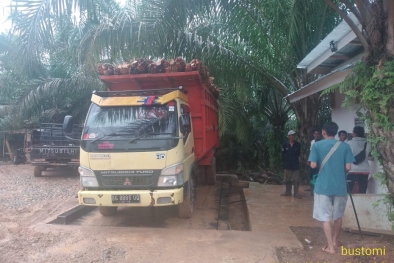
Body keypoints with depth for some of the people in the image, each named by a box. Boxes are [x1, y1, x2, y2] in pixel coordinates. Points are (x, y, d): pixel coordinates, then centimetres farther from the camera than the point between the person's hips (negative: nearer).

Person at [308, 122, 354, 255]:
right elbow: (348, 167, -5)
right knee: (338, 215, 20)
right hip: (340, 186, 3)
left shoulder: (317, 145, -6)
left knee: (325, 216, 5)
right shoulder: (345, 146, -2)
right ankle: (335, 241, 33)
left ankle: (330, 246, 5)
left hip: (323, 186, -2)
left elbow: (313, 165, -10)